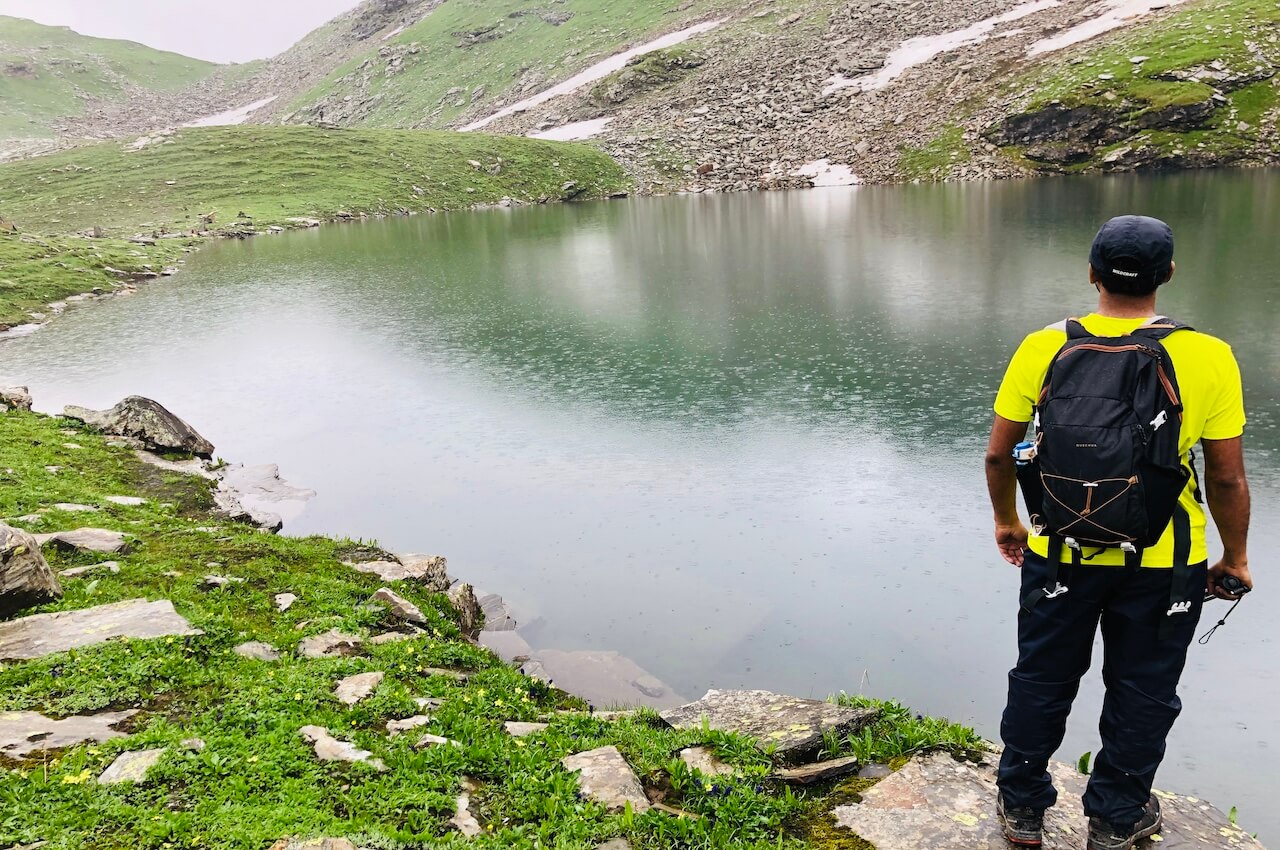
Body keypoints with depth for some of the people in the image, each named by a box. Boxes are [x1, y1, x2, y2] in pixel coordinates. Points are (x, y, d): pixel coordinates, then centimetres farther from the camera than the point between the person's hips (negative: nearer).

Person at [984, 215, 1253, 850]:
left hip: (1060, 555, 1)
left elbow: (998, 453, -4)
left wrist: (1006, 520, 13)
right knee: (1142, 694, 20)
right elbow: (1227, 478, -7)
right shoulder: (1209, 357, -12)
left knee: (1042, 682, 19)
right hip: (1165, 562, 0)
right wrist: (1235, 558, 9)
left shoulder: (1044, 348, -10)